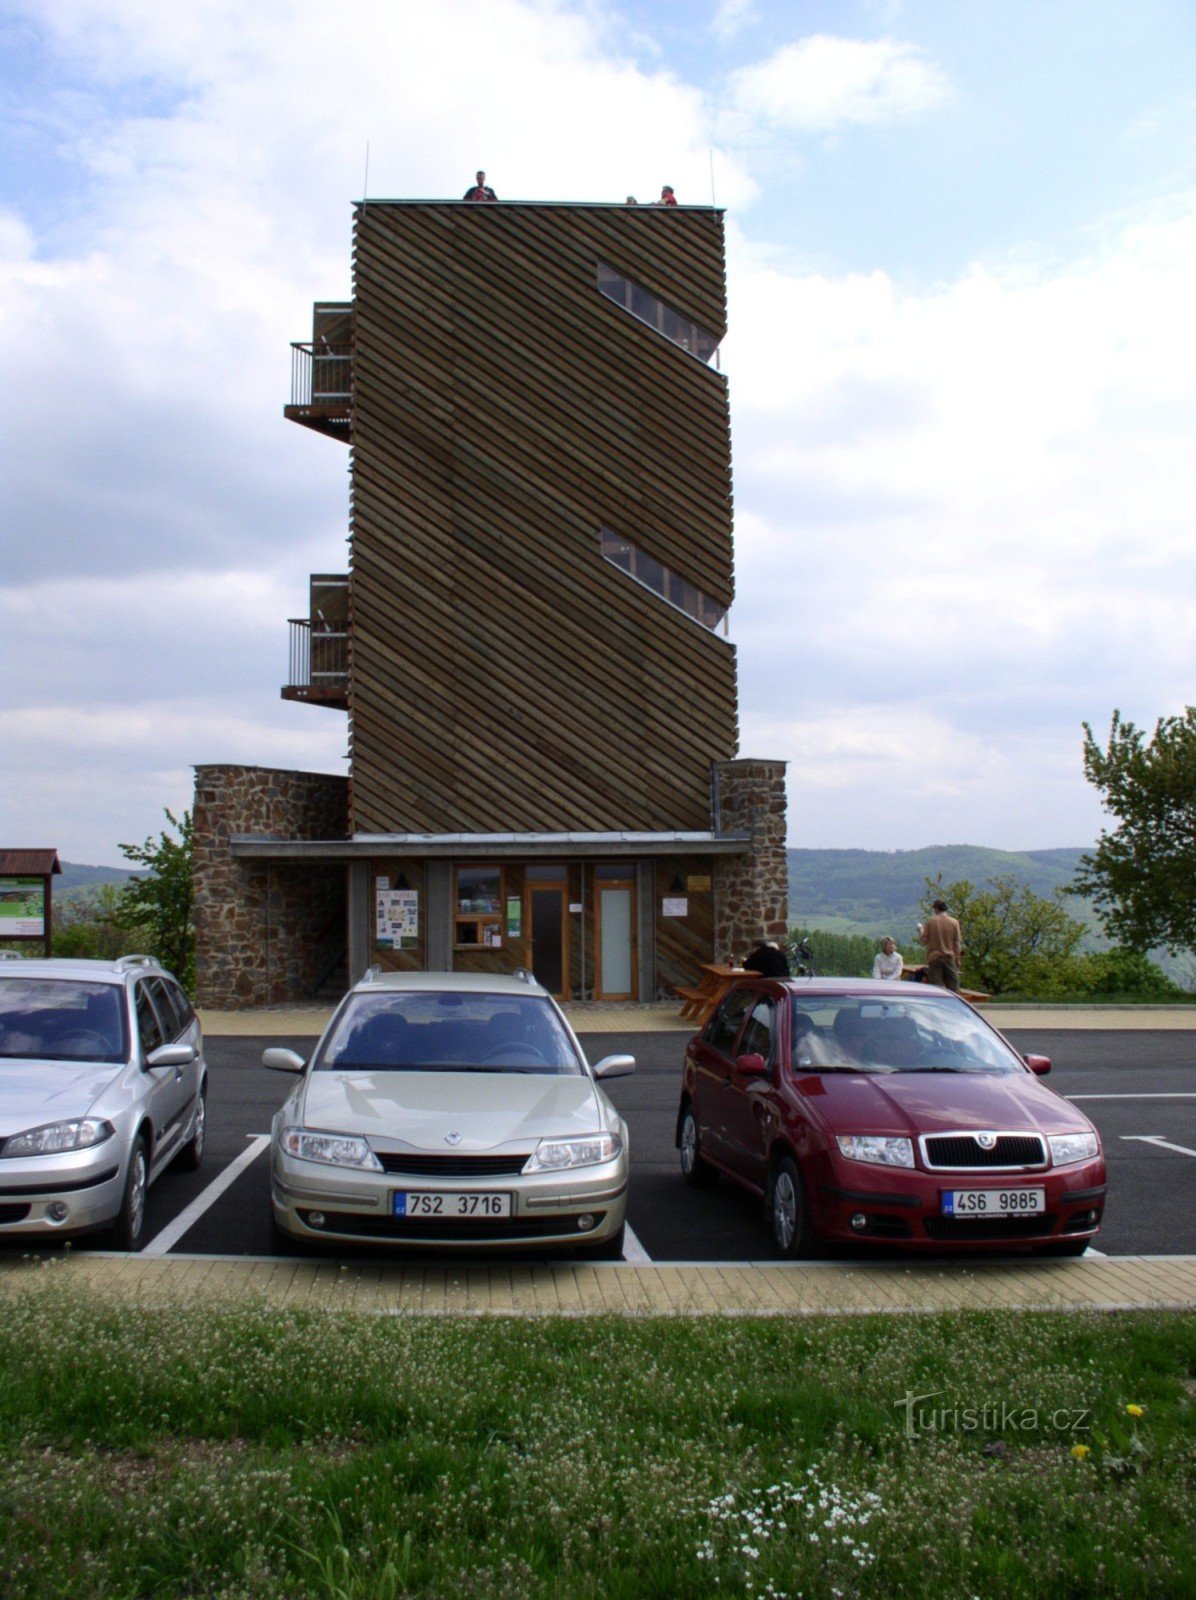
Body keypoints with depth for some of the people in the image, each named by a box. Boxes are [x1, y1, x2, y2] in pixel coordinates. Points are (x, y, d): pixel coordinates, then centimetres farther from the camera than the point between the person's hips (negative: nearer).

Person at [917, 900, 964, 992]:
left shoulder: (930, 921, -5)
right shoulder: (954, 922, 0)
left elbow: (923, 940, -5)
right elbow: (957, 943, 1)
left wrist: (920, 930, 13)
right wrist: (958, 959, 11)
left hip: (934, 958, -2)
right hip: (950, 958, 2)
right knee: (953, 989, 7)